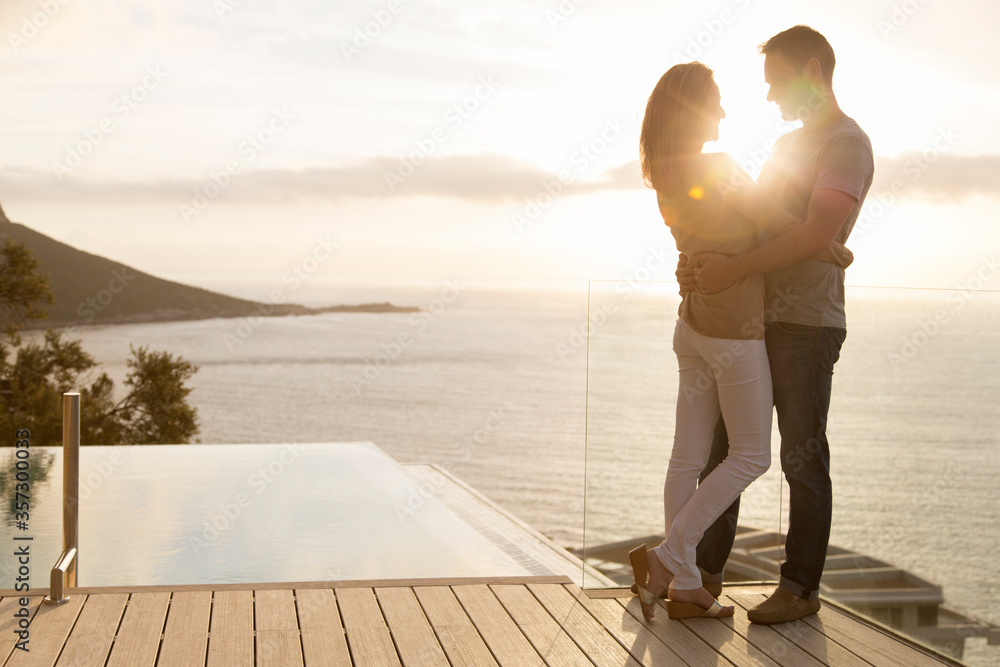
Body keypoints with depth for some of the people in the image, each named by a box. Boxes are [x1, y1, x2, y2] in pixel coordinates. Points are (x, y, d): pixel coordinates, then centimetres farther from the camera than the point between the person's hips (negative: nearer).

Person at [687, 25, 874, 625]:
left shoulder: (847, 143, -7)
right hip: (755, 322, 9)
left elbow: (818, 233, -20)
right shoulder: (789, 144, 21)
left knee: (803, 458, -1)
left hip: (807, 327, -8)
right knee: (720, 445, 9)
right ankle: (706, 570, 19)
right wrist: (702, 265, 3)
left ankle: (801, 588, 8)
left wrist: (736, 269, -24)